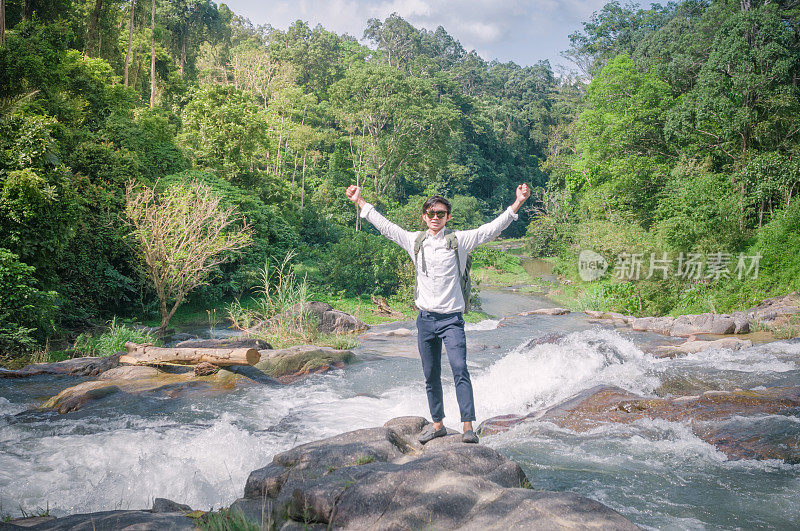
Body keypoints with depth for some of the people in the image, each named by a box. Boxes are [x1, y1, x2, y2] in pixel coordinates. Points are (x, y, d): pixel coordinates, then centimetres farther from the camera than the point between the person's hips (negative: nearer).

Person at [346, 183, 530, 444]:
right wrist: (360, 202, 15)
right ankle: (438, 424, 23)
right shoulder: (415, 241, 7)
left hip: (451, 319, -3)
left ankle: (468, 427, -16)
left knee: (460, 369, -17)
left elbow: (492, 229, -7)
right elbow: (384, 225, 14)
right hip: (425, 319, 4)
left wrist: (517, 204, -17)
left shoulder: (459, 240, -1)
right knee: (431, 376, 10)